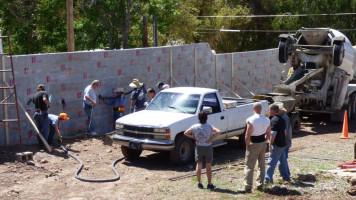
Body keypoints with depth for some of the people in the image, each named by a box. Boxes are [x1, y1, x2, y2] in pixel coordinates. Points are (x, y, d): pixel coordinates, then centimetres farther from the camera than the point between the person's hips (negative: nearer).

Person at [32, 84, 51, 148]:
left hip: (36, 113, 6)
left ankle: (40, 144, 14)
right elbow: (44, 99, -25)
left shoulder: (35, 95, 15)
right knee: (45, 129, 0)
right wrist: (48, 104, -7)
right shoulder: (44, 93, -4)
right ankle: (43, 144, -5)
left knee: (39, 130, 12)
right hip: (43, 113, -6)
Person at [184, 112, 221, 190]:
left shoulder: (195, 127, -6)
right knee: (208, 166, 6)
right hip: (208, 148, -2)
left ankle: (199, 183, 16)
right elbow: (218, 132, -24)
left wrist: (194, 138, 1)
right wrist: (211, 139, -15)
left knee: (199, 165, 13)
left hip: (198, 147, 2)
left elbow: (185, 133, -1)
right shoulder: (209, 127, -13)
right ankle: (209, 184, 10)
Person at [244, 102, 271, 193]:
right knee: (261, 164, 17)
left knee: (249, 166, -1)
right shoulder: (267, 120, 0)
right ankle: (260, 185, 24)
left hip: (253, 144, -6)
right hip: (263, 143, 6)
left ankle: (248, 187, -1)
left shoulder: (251, 120, -20)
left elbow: (247, 136, -21)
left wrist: (247, 145, -8)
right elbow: (268, 134, 7)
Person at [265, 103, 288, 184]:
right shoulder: (282, 119, 12)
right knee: (283, 161, 19)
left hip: (276, 145, -9)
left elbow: (273, 134, -22)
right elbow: (285, 132, 19)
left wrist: (270, 145, -19)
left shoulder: (274, 120, -17)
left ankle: (268, 178, -7)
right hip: (283, 144, 9)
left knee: (272, 162, -7)